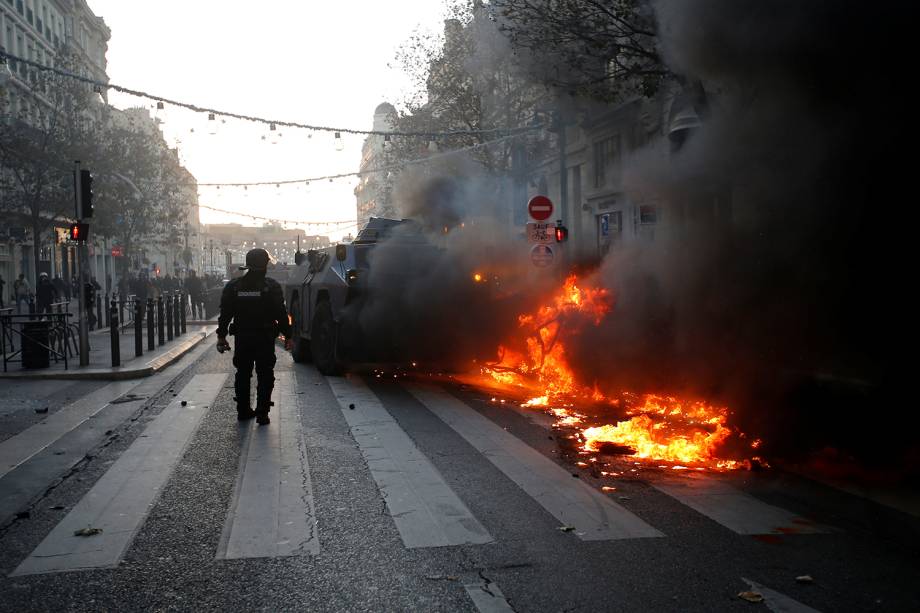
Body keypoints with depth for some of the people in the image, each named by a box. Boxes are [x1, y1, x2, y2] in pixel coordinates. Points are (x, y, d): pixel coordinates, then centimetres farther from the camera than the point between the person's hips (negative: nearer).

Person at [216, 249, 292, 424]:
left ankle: (243, 410, 21)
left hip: (242, 338, 3)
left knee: (243, 375, 15)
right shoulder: (271, 286, -7)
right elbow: (281, 314, -7)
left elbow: (225, 314, 4)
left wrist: (221, 336, 10)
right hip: (265, 338, -3)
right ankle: (262, 413, -1)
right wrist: (287, 335, 0)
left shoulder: (233, 286, 3)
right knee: (265, 376, 3)